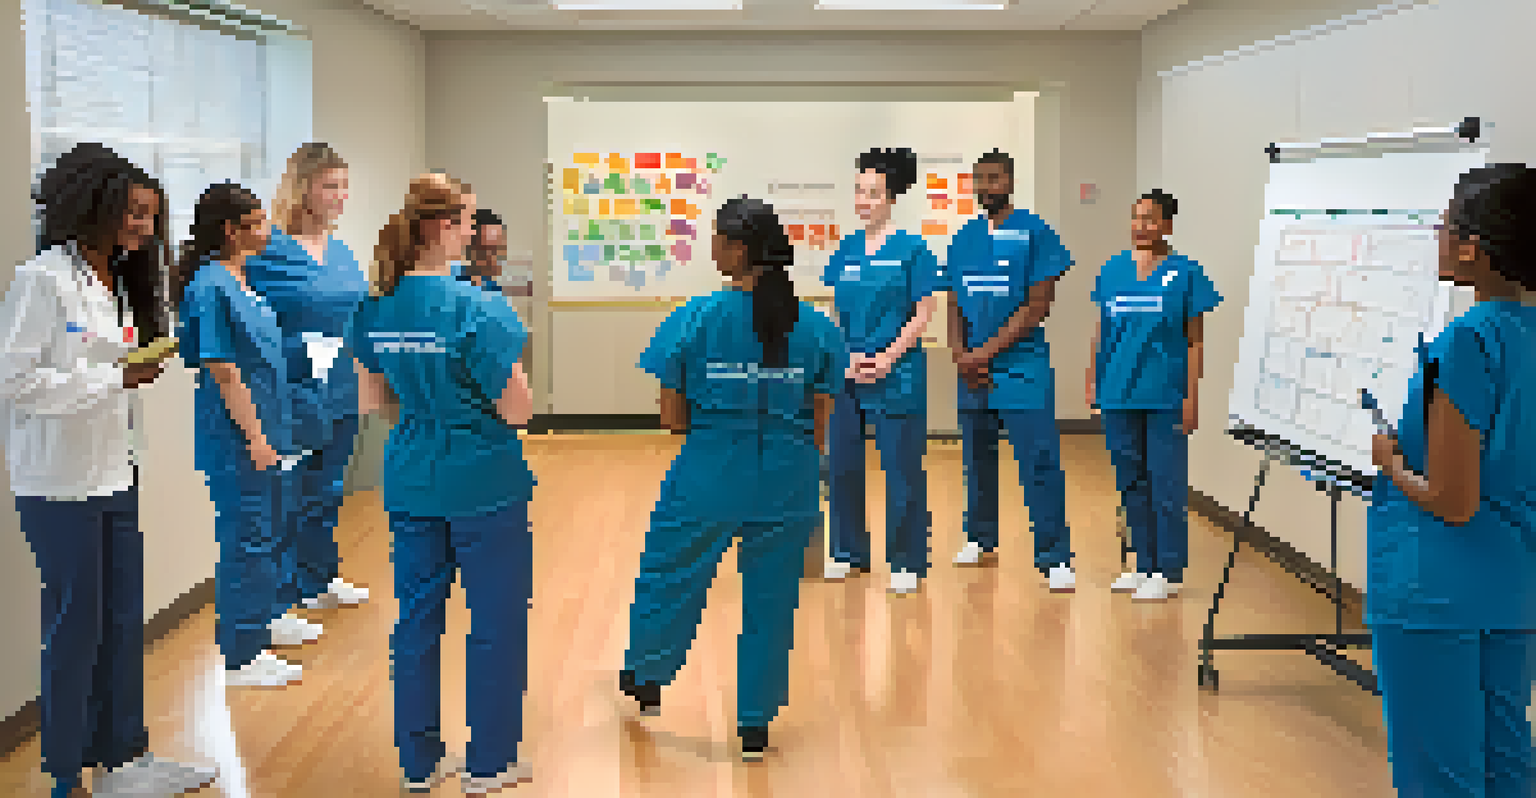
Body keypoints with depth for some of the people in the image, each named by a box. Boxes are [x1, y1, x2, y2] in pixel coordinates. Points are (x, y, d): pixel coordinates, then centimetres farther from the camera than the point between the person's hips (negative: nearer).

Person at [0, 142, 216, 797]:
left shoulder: (119, 282, 13)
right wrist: (116, 378, -19)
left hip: (114, 474, 8)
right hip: (60, 483, -8)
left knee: (123, 620, 11)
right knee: (75, 625, 1)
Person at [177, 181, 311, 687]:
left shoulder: (239, 280, 11)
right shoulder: (211, 286, -18)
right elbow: (222, 370, -20)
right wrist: (254, 435, -19)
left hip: (266, 432, 10)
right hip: (238, 440, -10)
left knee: (275, 529, 21)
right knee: (246, 541, -2)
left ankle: (267, 620, 38)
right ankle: (242, 657, 7)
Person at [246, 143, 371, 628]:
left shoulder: (340, 250, 12)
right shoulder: (269, 250, -14)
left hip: (341, 389, 8)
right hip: (295, 392, -8)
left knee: (329, 492, 19)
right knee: (293, 498, -3)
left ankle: (322, 580, 35)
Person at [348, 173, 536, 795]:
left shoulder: (373, 310, 1)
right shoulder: (476, 308, -18)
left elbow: (370, 401, 10)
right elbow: (516, 410, -18)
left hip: (411, 481, 6)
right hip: (484, 485, -6)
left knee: (416, 620, 15)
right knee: (495, 624, 9)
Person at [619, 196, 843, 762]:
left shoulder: (695, 320, -11)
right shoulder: (815, 327, -3)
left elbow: (673, 419, -7)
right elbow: (820, 426, 2)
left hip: (709, 480, -2)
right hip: (789, 486, 2)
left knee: (672, 574, 22)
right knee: (771, 598, 13)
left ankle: (647, 678, 44)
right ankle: (755, 722, 23)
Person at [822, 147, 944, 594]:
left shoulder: (911, 250, -6)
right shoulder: (846, 250, 8)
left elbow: (923, 314, -7)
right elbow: (835, 312, 10)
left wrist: (886, 359, -13)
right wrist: (847, 356, -5)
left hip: (896, 378, -5)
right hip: (846, 377, 5)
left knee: (901, 472, 1)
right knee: (841, 465, 11)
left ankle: (906, 561, 13)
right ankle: (849, 552, 26)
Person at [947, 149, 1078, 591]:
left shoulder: (1035, 233, -4)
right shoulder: (963, 239, 12)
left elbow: (1037, 306, -9)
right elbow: (954, 306, 14)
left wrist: (986, 353, -12)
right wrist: (961, 355, -4)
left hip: (1023, 368, -5)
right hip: (972, 373, 5)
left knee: (1040, 464, -8)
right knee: (977, 459, 15)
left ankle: (1055, 557, -4)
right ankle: (980, 537, 30)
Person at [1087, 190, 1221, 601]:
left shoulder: (1185, 273, -2)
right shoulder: (1112, 270, 9)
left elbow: (1195, 341, -2)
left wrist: (1191, 397, -7)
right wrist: (1092, 382, 10)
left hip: (1165, 397, -4)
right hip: (1118, 395, 5)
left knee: (1166, 485, -1)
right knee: (1131, 483, 12)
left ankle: (1169, 571, 9)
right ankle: (1144, 564, 24)